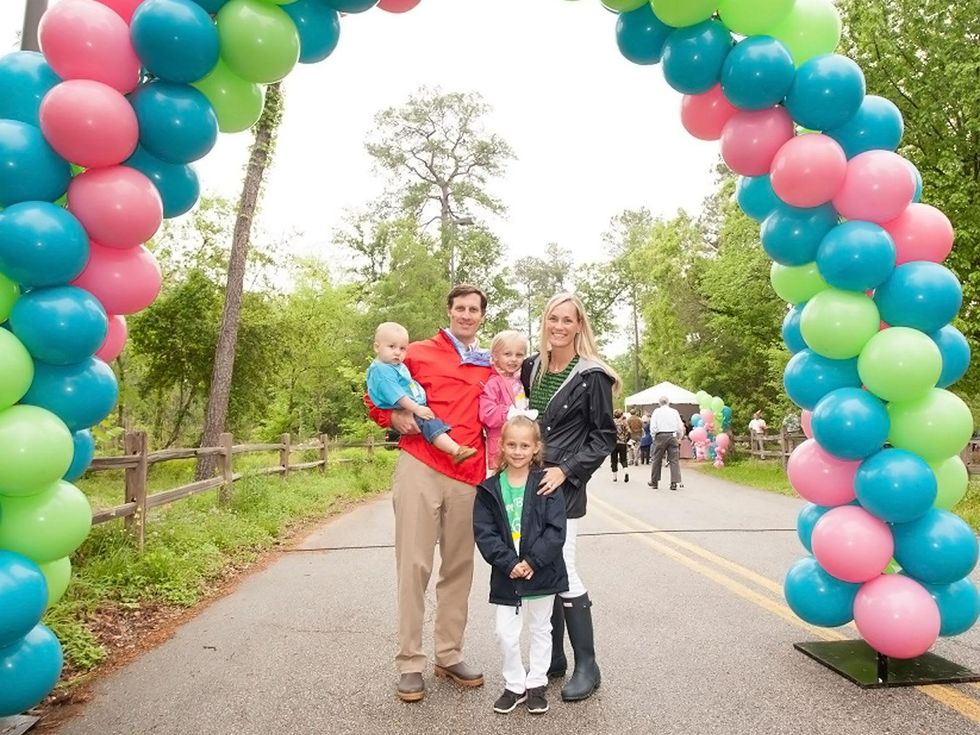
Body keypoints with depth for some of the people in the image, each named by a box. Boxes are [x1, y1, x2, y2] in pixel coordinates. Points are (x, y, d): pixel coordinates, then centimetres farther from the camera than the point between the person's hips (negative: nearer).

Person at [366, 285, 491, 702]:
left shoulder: (488, 367, 16)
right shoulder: (419, 353, 7)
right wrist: (396, 418, -9)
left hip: (467, 476, 4)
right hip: (420, 467, -3)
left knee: (459, 566, 9)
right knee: (414, 564, -1)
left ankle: (449, 655, 23)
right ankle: (409, 663, 10)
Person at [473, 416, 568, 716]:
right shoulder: (489, 488, -4)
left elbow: (556, 530, -13)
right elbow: (484, 533, -8)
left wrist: (533, 561, -20)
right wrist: (508, 563, -18)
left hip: (542, 573, -1)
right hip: (506, 575, 1)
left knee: (540, 629, 16)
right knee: (506, 634, 5)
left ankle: (536, 684, 34)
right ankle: (515, 685, 27)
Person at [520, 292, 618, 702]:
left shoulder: (591, 375, -7)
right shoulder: (531, 368, 9)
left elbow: (604, 436, -6)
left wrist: (566, 470, -15)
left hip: (564, 483, -5)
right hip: (530, 479, 6)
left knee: (562, 569, -5)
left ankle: (586, 666, 10)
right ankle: (554, 658, 24)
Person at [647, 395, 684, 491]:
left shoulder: (657, 412, 2)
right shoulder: (674, 411, 7)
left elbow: (653, 427, -4)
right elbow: (680, 427, 6)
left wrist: (654, 437, 9)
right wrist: (679, 438, 17)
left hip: (660, 436, -1)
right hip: (672, 436, 1)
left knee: (657, 459, 8)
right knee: (674, 459, 3)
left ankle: (654, 482, 15)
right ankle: (674, 482, -3)